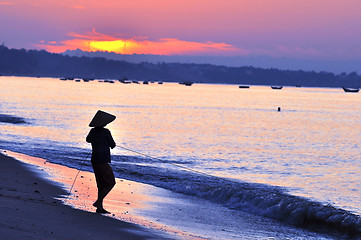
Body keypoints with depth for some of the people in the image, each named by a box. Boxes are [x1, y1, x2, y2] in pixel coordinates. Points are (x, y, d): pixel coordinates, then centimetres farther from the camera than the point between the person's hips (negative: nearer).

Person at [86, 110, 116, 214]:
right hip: (102, 161, -8)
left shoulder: (93, 131, 8)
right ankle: (98, 202, -9)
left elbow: (88, 140, 29)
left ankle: (100, 207, 10)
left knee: (101, 185, 13)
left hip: (94, 160, 8)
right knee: (111, 183, 0)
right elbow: (113, 145, -3)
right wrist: (109, 142, 19)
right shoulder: (106, 132, -12)